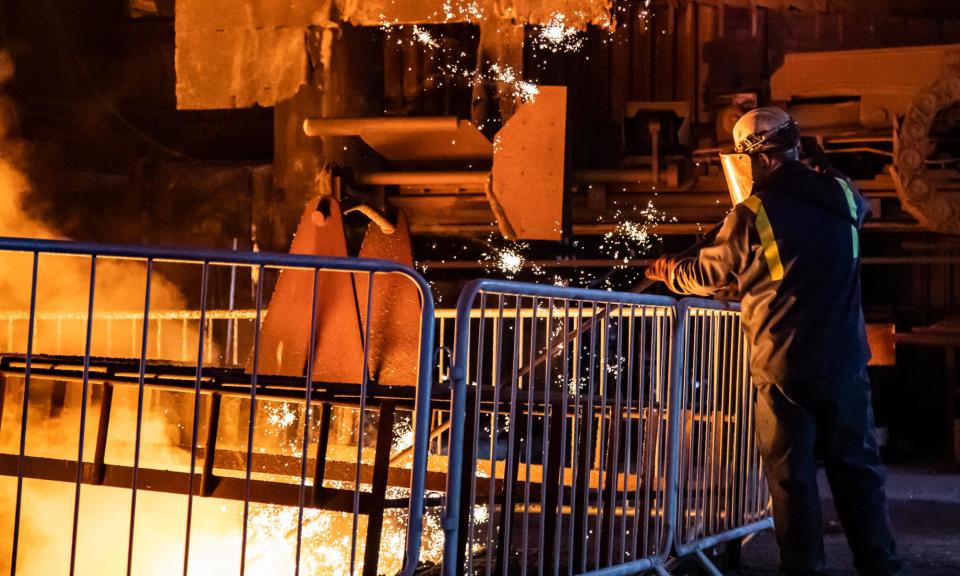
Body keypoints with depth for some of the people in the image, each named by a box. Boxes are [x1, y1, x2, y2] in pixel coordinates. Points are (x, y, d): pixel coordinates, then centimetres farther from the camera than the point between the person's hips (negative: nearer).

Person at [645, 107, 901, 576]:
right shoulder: (842, 195, 0)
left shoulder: (753, 214, -12)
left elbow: (708, 274, 1)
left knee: (792, 476, 6)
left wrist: (668, 271, 20)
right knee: (858, 467, 11)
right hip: (845, 361, 4)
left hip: (784, 366, -4)